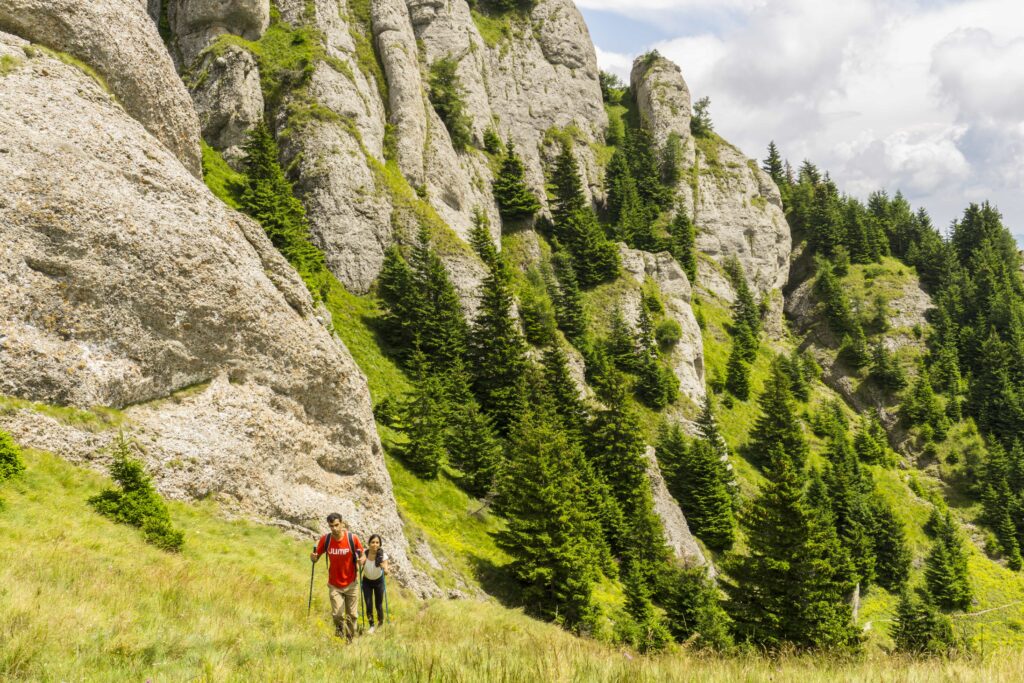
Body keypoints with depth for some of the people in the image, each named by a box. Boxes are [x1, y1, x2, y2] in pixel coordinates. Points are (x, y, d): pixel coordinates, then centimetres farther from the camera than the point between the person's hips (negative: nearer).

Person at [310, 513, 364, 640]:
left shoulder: (353, 538, -13)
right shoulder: (325, 539, -9)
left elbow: (362, 556, -2)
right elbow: (316, 557, 2)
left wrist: (362, 560, -25)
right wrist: (313, 557, -22)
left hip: (351, 584, 0)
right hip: (334, 585, 0)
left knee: (352, 615, 7)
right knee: (337, 614, -6)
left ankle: (350, 639, 27)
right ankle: (339, 637, 19)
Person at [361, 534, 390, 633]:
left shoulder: (382, 555, -25)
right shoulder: (364, 554, -23)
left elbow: (386, 572, -27)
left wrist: (384, 568, -49)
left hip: (379, 581, -1)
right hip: (367, 581, 1)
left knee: (379, 605, 2)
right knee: (368, 605, -4)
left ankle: (381, 624, 27)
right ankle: (371, 626, 16)